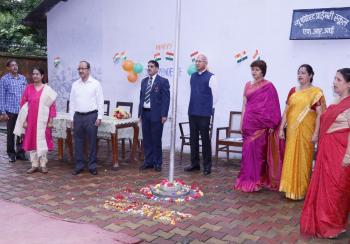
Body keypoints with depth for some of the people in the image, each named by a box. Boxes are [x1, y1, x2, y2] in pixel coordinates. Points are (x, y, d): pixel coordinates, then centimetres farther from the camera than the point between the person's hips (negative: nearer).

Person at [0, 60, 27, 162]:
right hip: (10, 111, -3)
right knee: (10, 133, 6)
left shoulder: (23, 78, 9)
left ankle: (20, 152, 19)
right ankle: (11, 153, 17)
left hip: (22, 110, 3)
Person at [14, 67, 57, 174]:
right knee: (31, 142, 6)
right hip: (31, 120, 2)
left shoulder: (47, 89, -2)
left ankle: (43, 165, 14)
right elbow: (23, 104, 5)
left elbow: (52, 105, -2)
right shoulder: (28, 88, 4)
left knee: (43, 142, 3)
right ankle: (34, 165, 17)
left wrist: (50, 121, -6)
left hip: (43, 120, -2)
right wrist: (24, 120, 0)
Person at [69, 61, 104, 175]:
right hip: (78, 116, 4)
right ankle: (79, 166, 17)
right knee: (78, 142, 7)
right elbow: (72, 102, 12)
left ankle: (92, 166, 13)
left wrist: (99, 117, -8)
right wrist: (72, 118, 8)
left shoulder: (96, 84, -1)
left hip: (91, 116, -3)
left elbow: (100, 102, -2)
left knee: (92, 142, 2)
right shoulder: (75, 84, 10)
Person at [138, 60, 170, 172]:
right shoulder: (144, 81, 14)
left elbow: (166, 99, -8)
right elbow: (141, 97, 16)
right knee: (146, 139, 9)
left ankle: (157, 163, 11)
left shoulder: (163, 81, -4)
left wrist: (164, 115, -14)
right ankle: (148, 161, 19)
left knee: (156, 139, 0)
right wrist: (140, 113, 11)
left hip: (156, 114, -6)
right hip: (145, 113, 6)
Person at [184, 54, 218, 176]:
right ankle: (194, 163, 21)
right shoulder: (193, 76, 12)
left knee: (205, 139, 0)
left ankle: (207, 165, 9)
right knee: (193, 138, 10)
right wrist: (192, 106, 14)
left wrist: (209, 108, 1)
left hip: (204, 113, -6)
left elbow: (215, 95, -4)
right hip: (192, 112, 6)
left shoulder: (210, 77, -6)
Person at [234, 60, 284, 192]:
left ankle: (256, 181, 8)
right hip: (249, 122, 5)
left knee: (257, 150, -2)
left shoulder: (268, 86, -3)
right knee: (248, 150, 6)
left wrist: (272, 125, -10)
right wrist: (242, 122, 10)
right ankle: (248, 179, 16)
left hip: (261, 123, -5)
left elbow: (272, 106, -6)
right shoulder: (248, 85, 12)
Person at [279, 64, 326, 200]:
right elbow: (286, 111, 10)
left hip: (306, 130, -4)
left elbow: (319, 114, -8)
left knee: (303, 159, 3)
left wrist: (316, 133, -14)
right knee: (291, 159, 7)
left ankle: (301, 190, 16)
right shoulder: (293, 91, 11)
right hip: (292, 130, 4)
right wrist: (281, 128, 4)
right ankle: (291, 188, 20)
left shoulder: (316, 92, -4)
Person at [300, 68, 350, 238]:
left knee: (334, 188, 1)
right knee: (323, 185, 14)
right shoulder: (336, 103, 14)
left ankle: (332, 225, 15)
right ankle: (323, 221, 27)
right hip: (327, 150, 8)